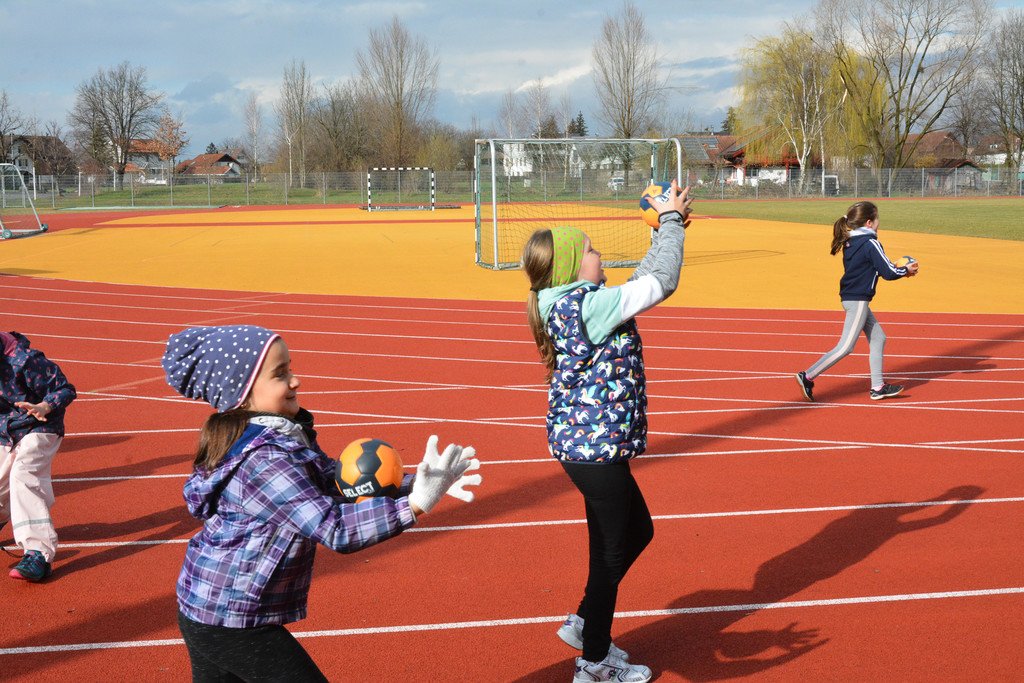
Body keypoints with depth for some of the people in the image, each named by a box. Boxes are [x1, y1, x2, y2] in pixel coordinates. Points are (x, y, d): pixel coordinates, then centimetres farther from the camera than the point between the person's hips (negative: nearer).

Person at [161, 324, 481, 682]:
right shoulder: (265, 462, -27)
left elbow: (336, 482, 2)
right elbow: (333, 528, -32)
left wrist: (415, 483, -9)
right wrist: (415, 504, -37)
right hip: (233, 622, -10)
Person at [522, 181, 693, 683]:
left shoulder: (568, 304, 8)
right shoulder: (588, 306, -22)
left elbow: (643, 279, 19)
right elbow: (661, 284, -18)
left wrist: (666, 231, 15)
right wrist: (671, 221, -6)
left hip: (585, 443, 10)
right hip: (596, 446, -10)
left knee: (637, 532, 24)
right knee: (610, 552, 5)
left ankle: (584, 622, 36)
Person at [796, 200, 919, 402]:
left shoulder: (850, 243, 11)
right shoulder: (871, 244, -15)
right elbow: (888, 273, -15)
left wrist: (894, 268, 18)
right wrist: (906, 271, 4)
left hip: (852, 299, 10)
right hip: (858, 300, -10)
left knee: (878, 338, 15)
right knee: (846, 347, -7)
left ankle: (877, 387, 17)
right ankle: (808, 376, -6)